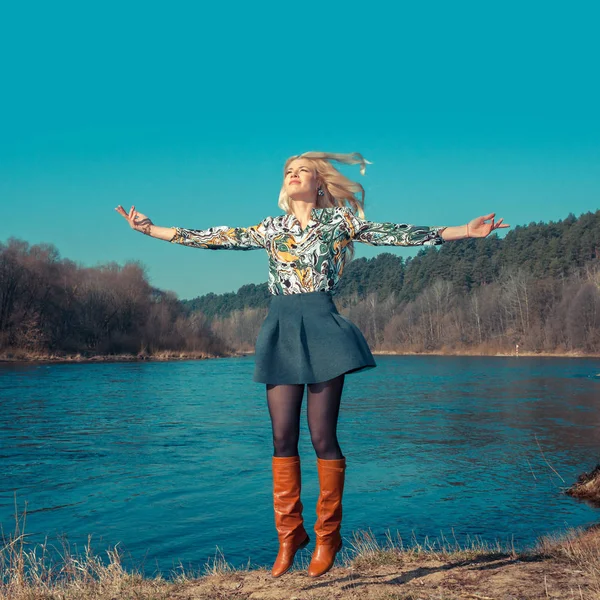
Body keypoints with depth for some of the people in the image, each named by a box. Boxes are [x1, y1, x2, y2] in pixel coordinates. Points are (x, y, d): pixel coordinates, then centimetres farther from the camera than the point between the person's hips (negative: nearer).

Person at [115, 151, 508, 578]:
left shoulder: (338, 220, 8)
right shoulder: (271, 229, 16)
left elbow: (394, 234, 4)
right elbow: (214, 238, 16)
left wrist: (466, 231, 0)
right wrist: (151, 229, 14)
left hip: (322, 328, -3)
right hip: (282, 331, 3)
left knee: (323, 435, -3)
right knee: (283, 437, 1)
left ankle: (328, 537, 11)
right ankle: (289, 534, 12)